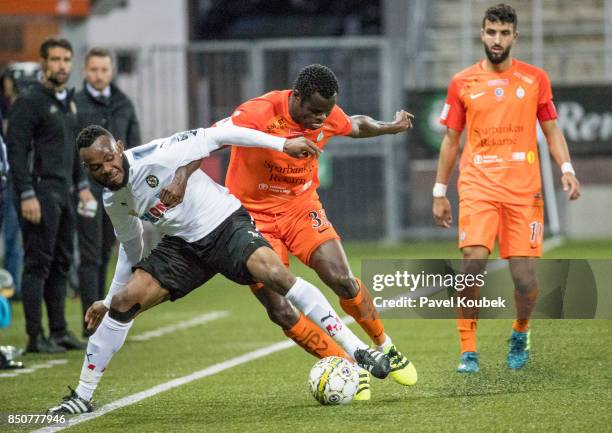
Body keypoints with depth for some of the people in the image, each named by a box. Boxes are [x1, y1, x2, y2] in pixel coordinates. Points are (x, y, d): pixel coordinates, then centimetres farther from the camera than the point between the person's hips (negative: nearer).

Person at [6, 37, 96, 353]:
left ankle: (59, 330, 17)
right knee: (38, 264, -6)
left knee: (62, 262, 10)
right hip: (40, 193, -8)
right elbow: (16, 150, -15)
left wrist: (82, 185, 20)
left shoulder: (68, 100, 16)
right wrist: (26, 195, -19)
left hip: (64, 193, 8)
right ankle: (35, 336, -4)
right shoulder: (29, 102, -10)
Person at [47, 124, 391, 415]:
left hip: (226, 224, -5)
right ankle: (82, 397, 2)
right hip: (184, 245, 5)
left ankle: (357, 350, -28)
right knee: (123, 303, -10)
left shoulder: (155, 156, -23)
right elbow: (131, 247, 18)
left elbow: (217, 136, -17)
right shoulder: (114, 201, -1)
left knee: (275, 274, -32)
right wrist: (108, 299, 20)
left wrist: (282, 143, -17)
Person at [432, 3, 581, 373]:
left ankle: (520, 335, 27)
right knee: (473, 264, -18)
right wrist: (439, 193, 11)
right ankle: (468, 350, -7)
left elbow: (551, 130, 11)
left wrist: (566, 169, -6)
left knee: (525, 277, -3)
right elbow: (451, 139, 12)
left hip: (523, 189, 1)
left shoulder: (535, 79, 7)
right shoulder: (463, 83, 7)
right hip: (478, 187, 0)